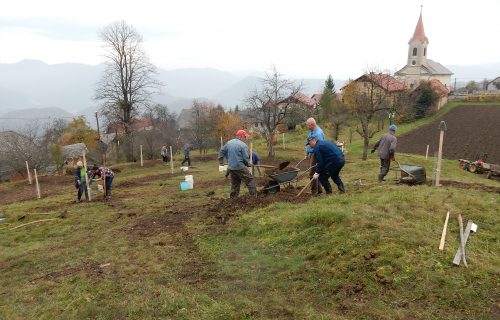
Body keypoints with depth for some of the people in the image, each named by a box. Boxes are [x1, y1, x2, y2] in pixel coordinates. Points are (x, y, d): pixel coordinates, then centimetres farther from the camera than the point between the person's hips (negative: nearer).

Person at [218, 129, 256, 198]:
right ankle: (253, 195, 1)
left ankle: (233, 198, 22)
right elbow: (245, 158, -12)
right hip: (240, 167, -7)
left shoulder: (229, 143, 10)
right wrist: (248, 164, 8)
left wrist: (221, 161, 29)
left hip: (231, 168, 7)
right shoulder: (243, 145, -10)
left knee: (235, 183, 19)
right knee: (250, 180, 2)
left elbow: (222, 151, 18)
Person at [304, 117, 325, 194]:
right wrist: (306, 154, 19)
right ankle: (318, 189, 24)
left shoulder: (318, 133, -19)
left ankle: (314, 191, 1)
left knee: (312, 173, -7)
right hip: (311, 154, 10)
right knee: (315, 173, 15)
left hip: (315, 154, -10)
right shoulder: (311, 131, 11)